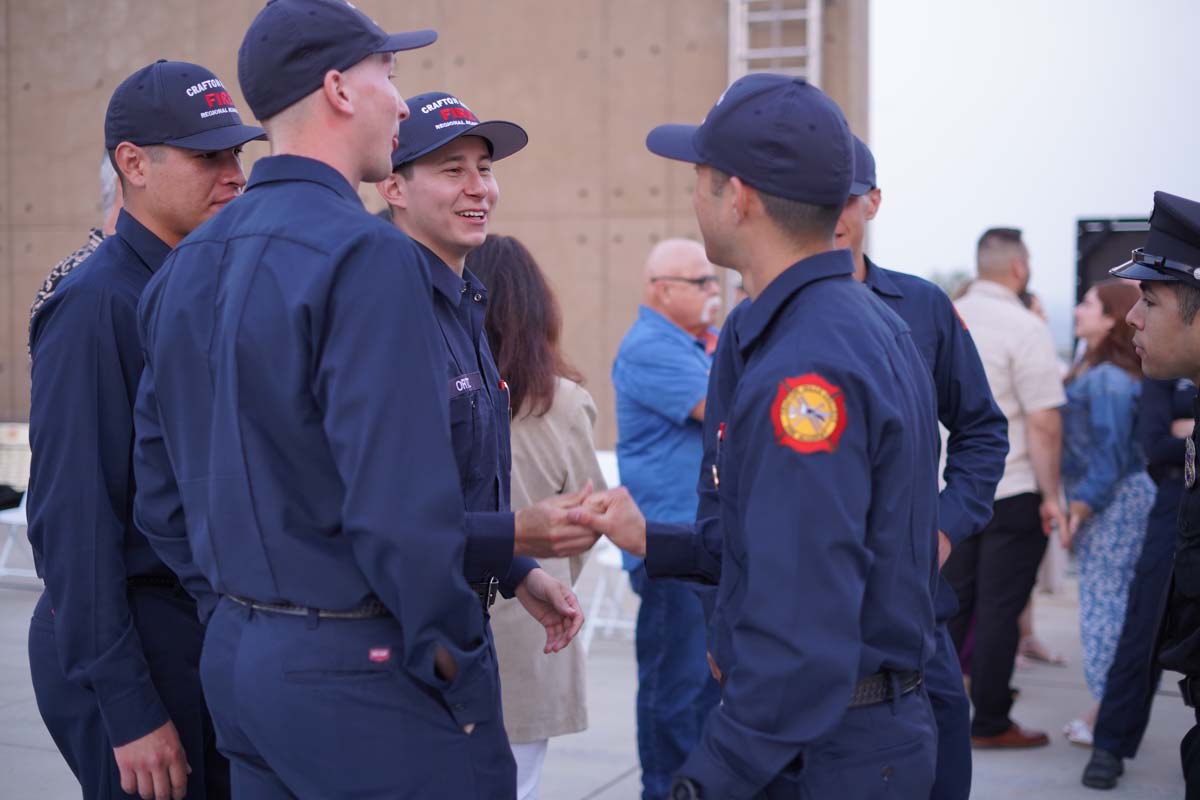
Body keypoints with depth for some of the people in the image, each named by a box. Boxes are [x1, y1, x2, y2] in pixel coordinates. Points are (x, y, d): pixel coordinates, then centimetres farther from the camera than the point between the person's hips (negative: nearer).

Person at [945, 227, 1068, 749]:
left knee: (951, 603, 14)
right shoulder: (1024, 328, -13)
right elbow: (1044, 423, -17)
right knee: (999, 610, 2)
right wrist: (1051, 496, -9)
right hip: (1011, 492, -6)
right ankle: (990, 724, 10)